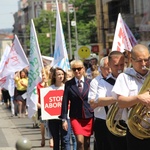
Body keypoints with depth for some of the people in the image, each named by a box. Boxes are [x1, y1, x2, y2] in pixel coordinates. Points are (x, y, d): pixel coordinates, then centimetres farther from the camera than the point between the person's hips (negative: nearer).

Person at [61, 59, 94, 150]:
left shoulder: (90, 82, 1)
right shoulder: (69, 84, 0)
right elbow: (65, 102, 0)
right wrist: (64, 119, -4)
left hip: (89, 116, 1)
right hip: (75, 117, -1)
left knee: (87, 143, 9)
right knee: (80, 141, -14)